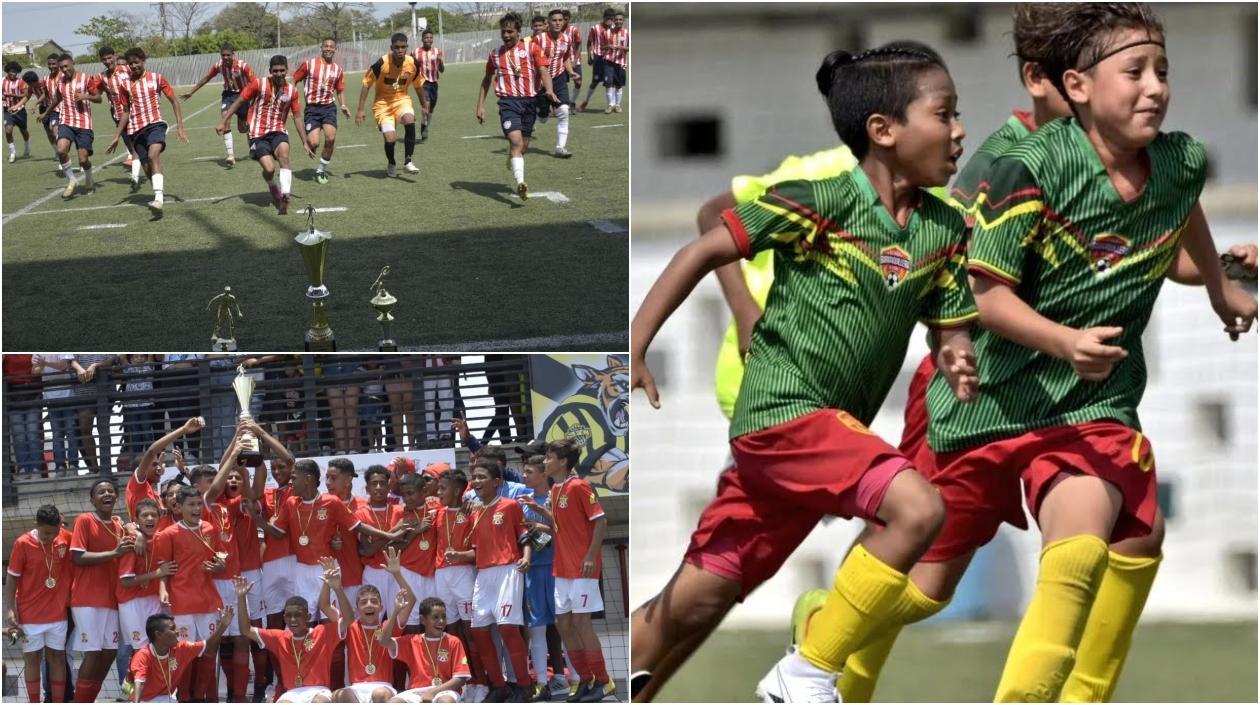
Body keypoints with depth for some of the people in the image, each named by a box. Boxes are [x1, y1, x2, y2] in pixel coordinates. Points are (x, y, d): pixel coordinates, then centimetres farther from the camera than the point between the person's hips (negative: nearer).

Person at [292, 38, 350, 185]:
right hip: (312, 108, -2)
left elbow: (340, 90, 19)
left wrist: (343, 105, 1)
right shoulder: (309, 64, -1)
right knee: (314, 143, -15)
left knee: (331, 138, -18)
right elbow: (294, 80, 5)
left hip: (329, 106, 2)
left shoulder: (337, 70, 8)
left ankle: (322, 170, 3)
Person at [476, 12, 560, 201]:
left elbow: (543, 71, -6)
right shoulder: (496, 54, 12)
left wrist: (549, 90, -24)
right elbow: (487, 79, 22)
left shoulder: (532, 49, 5)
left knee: (523, 146, 8)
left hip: (529, 100, 1)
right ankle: (520, 183, -32)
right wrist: (480, 105, 18)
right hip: (508, 101, -1)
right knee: (516, 141, -21)